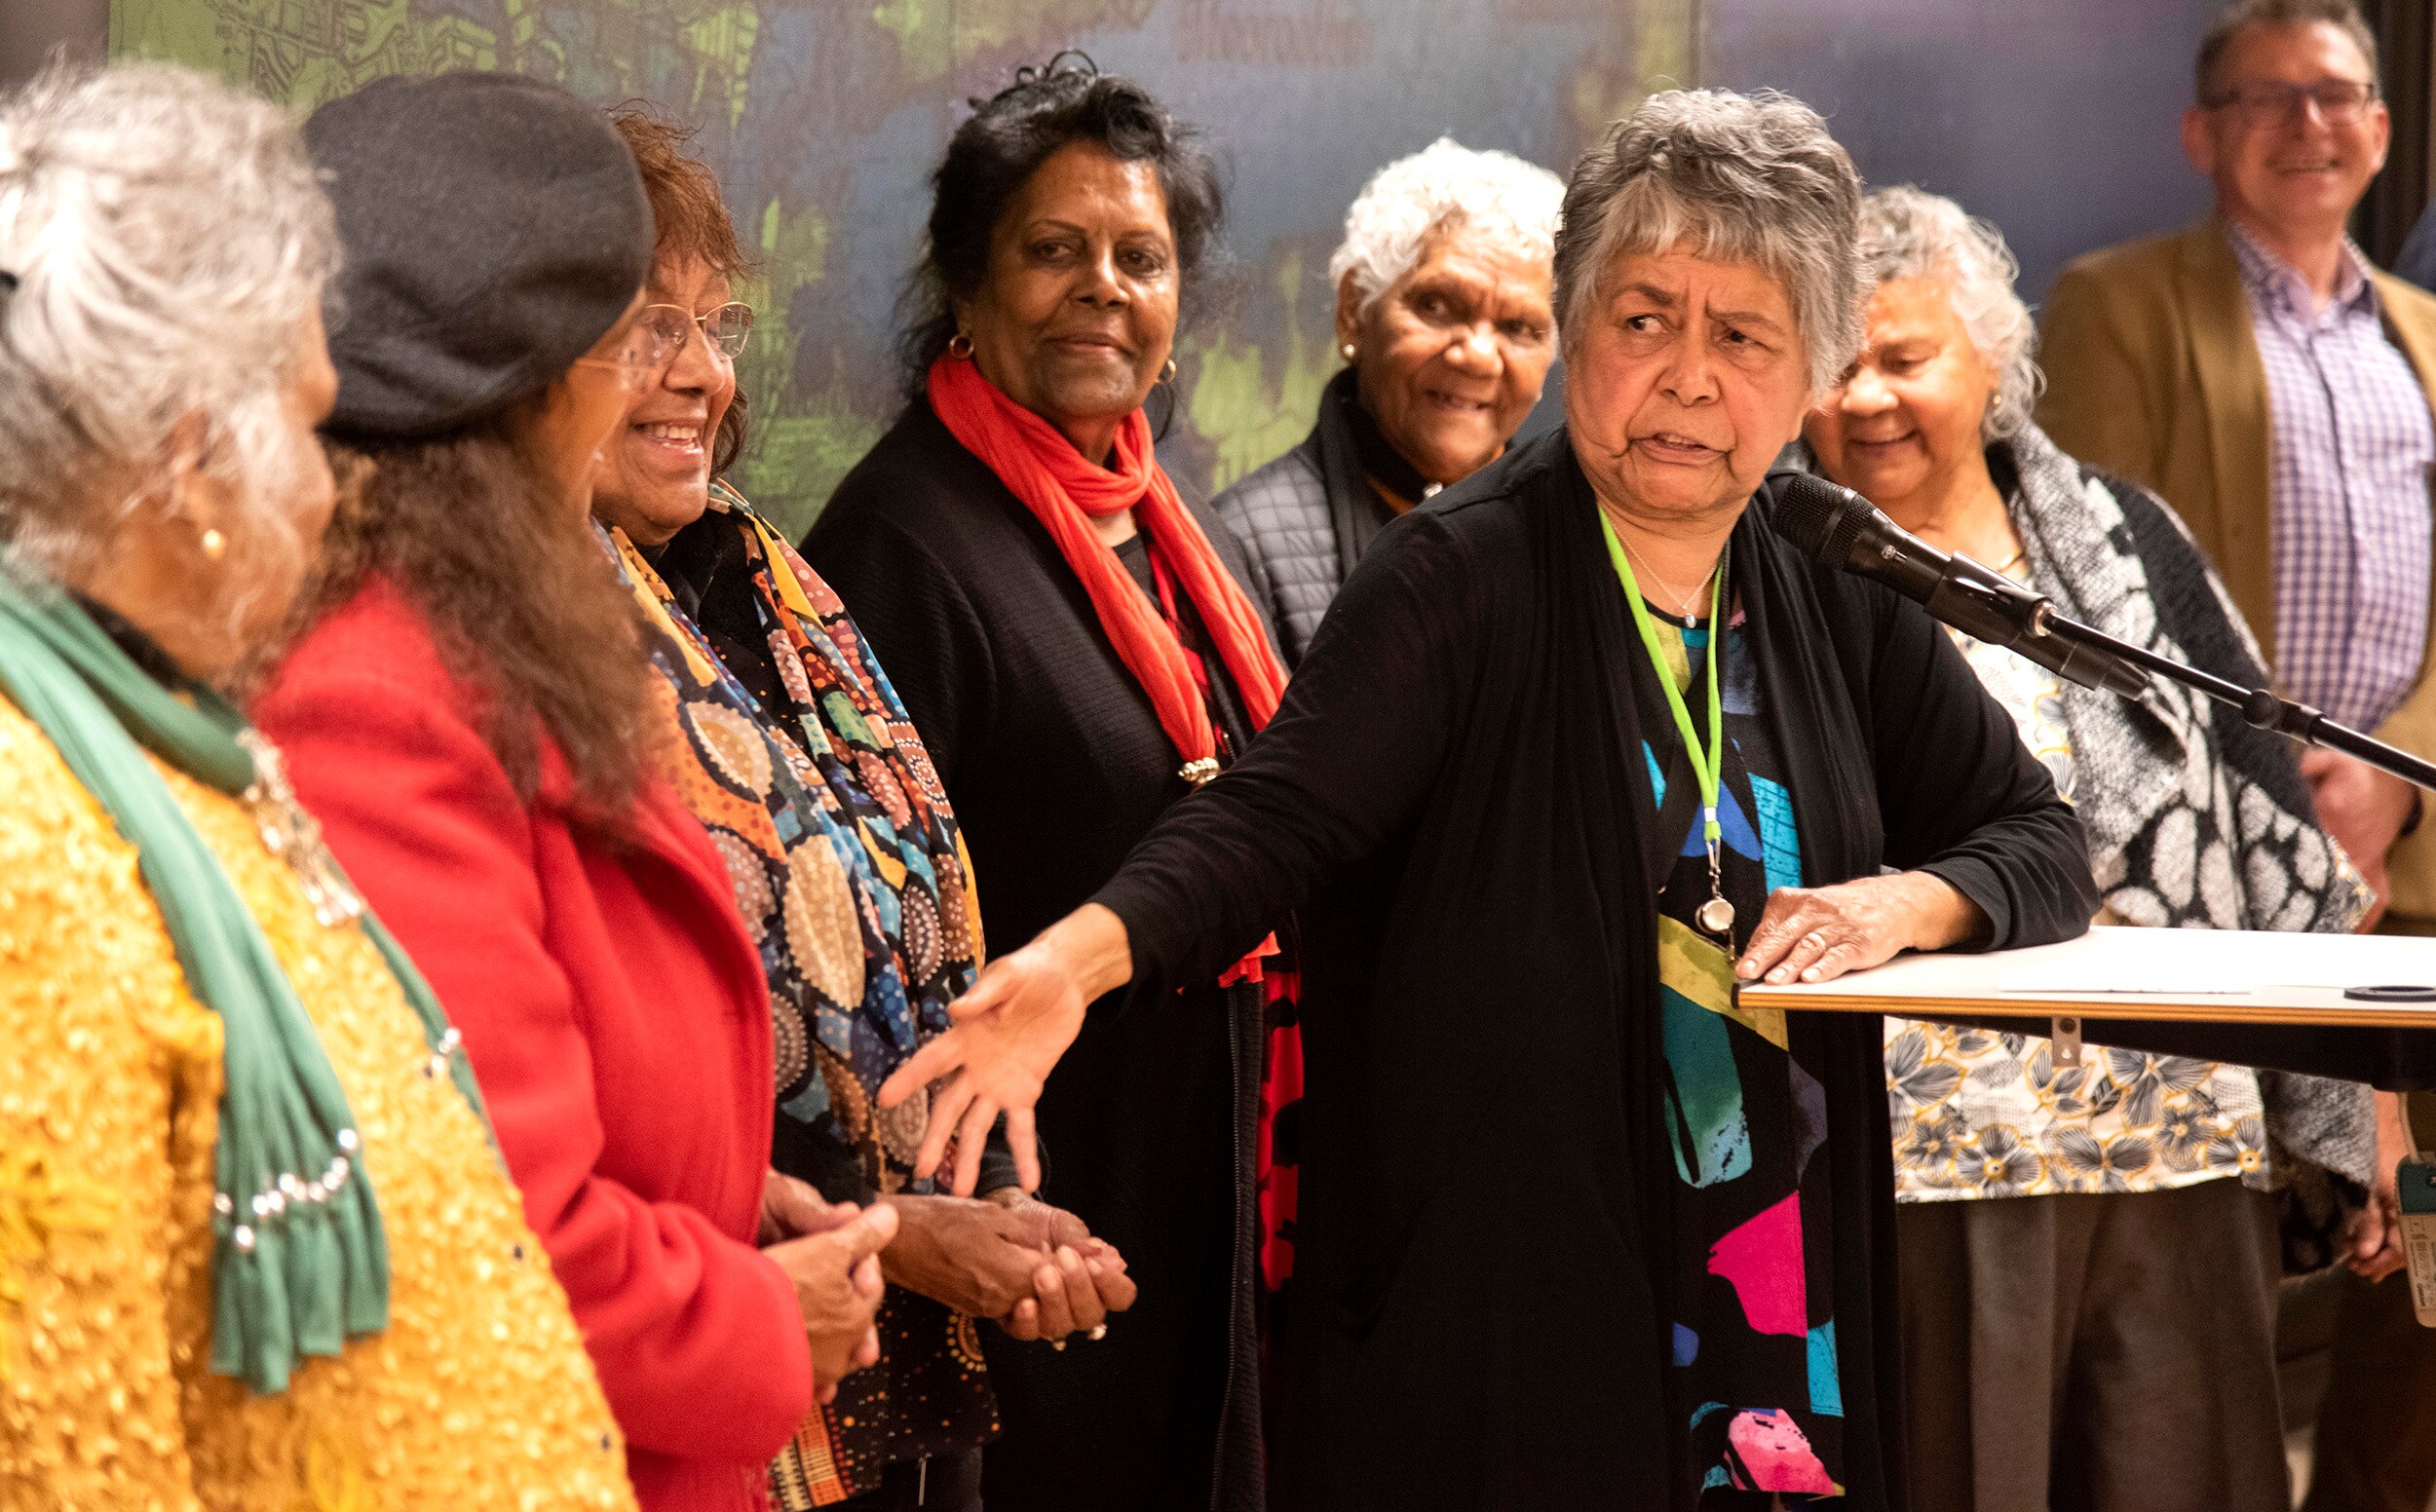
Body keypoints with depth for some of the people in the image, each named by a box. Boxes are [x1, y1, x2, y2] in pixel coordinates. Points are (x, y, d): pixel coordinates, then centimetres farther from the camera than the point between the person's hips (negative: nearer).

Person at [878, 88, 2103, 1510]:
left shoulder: (1833, 593, 8)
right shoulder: (1467, 570, -8)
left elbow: (2042, 839, 14)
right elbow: (1277, 812, -20)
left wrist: (1906, 902, -7)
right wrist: (1082, 954, -38)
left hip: (1790, 1280, 5)